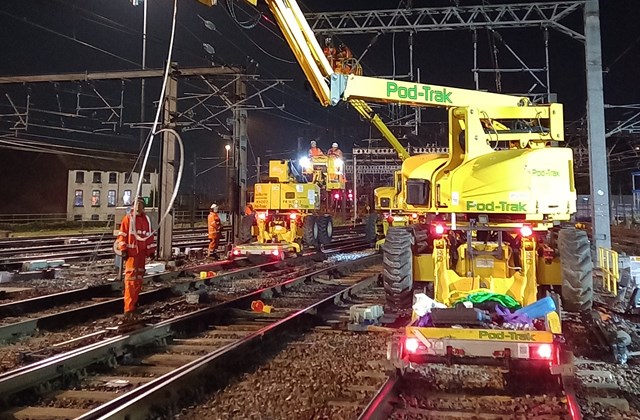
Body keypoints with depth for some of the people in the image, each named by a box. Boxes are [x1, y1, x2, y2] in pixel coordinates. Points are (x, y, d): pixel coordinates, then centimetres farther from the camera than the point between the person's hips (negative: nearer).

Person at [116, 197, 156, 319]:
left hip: (142, 252, 6)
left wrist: (151, 250, 11)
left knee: (139, 278, 13)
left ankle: (134, 301, 27)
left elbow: (150, 235, 15)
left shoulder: (146, 219, 11)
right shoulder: (127, 219, -3)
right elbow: (122, 235, -5)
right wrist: (123, 250, -11)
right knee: (131, 279, -11)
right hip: (131, 251, -6)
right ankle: (128, 308, -13)